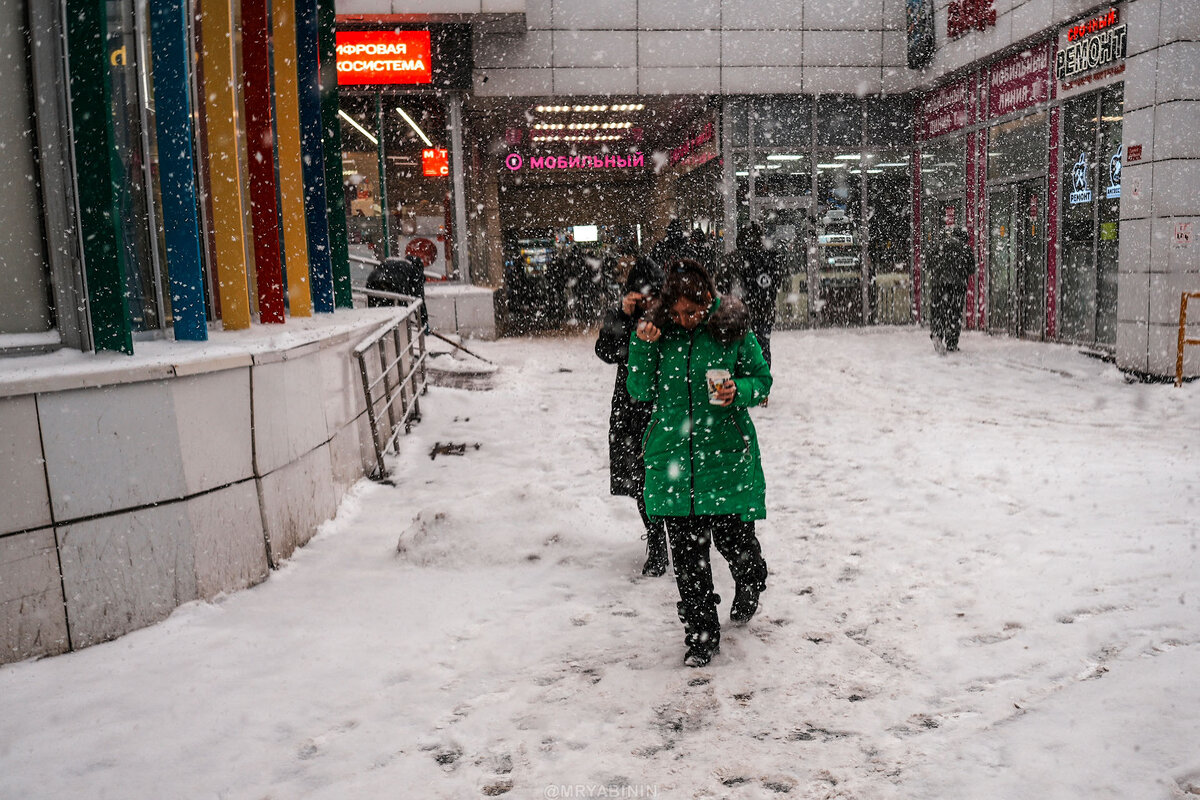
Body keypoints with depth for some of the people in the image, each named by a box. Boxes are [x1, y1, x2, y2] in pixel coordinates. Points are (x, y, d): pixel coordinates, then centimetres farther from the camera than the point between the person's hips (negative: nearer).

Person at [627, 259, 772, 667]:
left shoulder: (732, 328, -3)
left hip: (726, 454, -2)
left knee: (733, 538, 3)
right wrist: (643, 346, -12)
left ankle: (750, 582, 40)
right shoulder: (657, 330, 2)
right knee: (686, 550, 5)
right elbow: (640, 391, 2)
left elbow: (762, 378, 5)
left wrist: (738, 391, -16)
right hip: (673, 456, 2)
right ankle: (701, 634, 19)